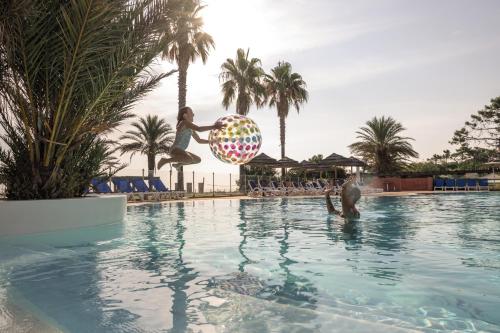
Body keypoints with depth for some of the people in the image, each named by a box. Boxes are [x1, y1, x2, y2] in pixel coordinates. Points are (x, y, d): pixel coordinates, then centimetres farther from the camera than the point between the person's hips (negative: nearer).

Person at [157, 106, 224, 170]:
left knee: (198, 160, 23)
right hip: (175, 149, -10)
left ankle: (178, 164, 30)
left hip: (181, 151, 10)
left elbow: (199, 140, 22)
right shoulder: (184, 122, -10)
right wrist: (213, 127, -21)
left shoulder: (191, 128, 17)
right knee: (190, 159, -38)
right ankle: (165, 160, -19)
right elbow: (199, 129, -24)